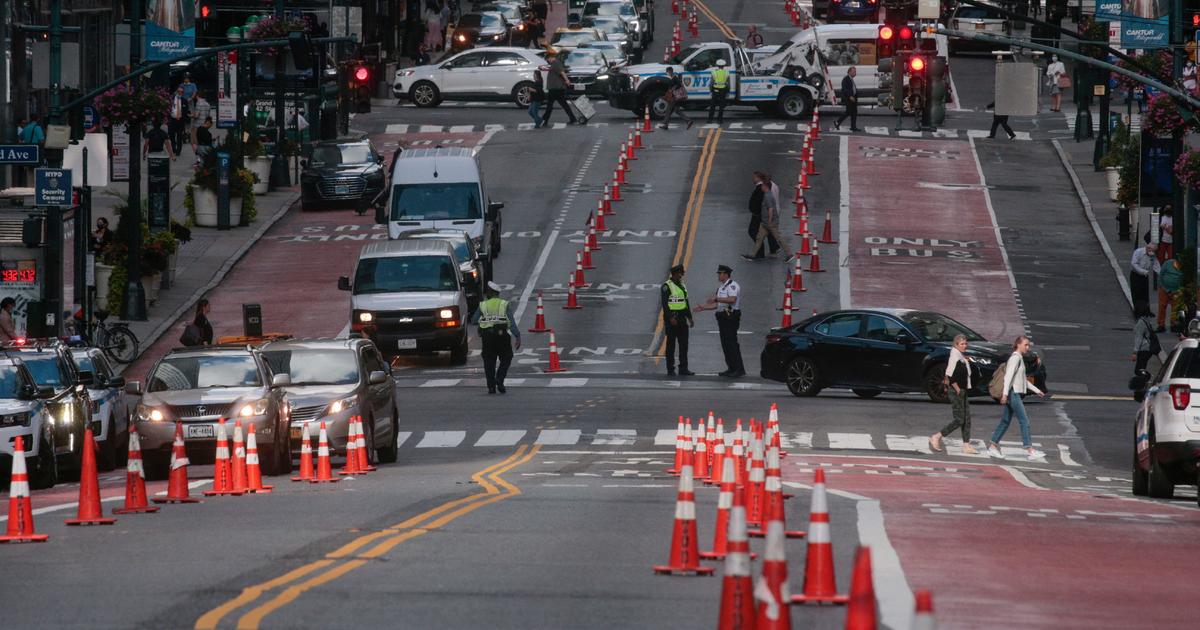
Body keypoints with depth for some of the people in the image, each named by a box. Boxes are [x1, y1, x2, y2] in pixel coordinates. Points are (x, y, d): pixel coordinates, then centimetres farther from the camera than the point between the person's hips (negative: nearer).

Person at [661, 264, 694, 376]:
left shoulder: (682, 286, 15)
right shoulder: (667, 286, -9)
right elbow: (664, 303, -15)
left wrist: (689, 317, 14)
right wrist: (670, 318, -22)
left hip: (682, 319, 7)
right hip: (671, 318, -7)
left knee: (684, 344, 5)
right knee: (671, 345, -1)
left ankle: (683, 369, 9)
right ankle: (670, 370, 3)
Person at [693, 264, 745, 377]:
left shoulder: (732, 286, -10)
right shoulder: (721, 287, 21)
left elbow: (732, 299, -28)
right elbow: (717, 305, 25)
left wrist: (716, 299, -23)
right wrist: (703, 307, 19)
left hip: (730, 317, -10)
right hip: (723, 317, 10)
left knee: (731, 343, -12)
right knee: (725, 344, 10)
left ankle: (739, 369, -11)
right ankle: (731, 368, 14)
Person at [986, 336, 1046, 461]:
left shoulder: (1020, 358, 20)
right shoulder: (1015, 358, -11)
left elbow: (1023, 380, 29)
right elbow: (1009, 376, -20)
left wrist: (1036, 390, 29)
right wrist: (1005, 393, -27)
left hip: (1016, 393, 10)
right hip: (1013, 393, -10)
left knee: (1005, 421, 12)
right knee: (1024, 421, -11)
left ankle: (993, 446, 16)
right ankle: (1030, 450, -15)